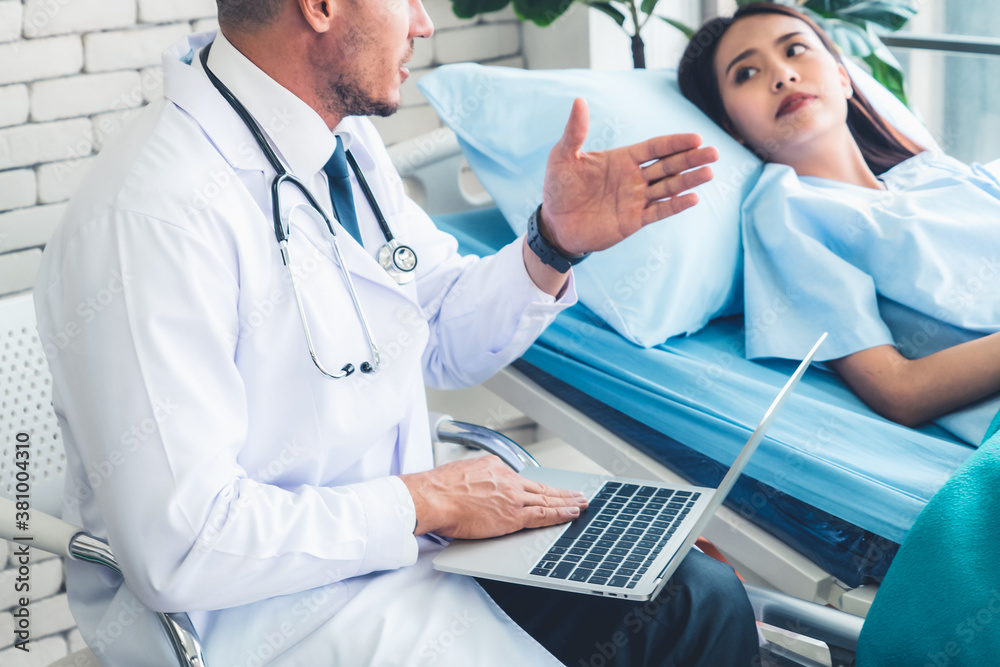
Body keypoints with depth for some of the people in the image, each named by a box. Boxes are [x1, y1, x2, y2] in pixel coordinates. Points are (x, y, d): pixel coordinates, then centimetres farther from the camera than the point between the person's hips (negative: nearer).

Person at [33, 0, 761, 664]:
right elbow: (180, 549, -28)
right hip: (260, 605, -8)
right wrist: (426, 501, -20)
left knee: (705, 602, -2)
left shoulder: (346, 139, 4)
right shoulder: (151, 219, -26)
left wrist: (556, 242, -4)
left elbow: (447, 339, 14)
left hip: (404, 527, 9)